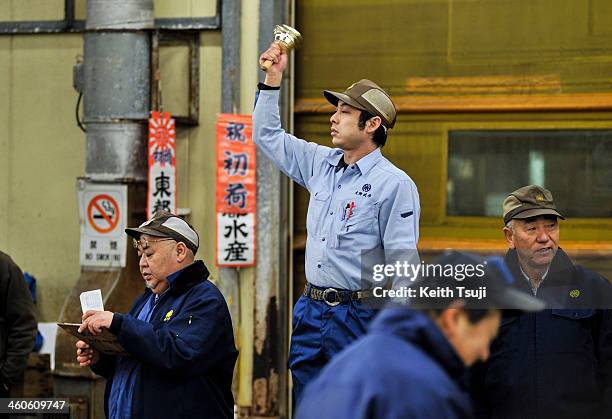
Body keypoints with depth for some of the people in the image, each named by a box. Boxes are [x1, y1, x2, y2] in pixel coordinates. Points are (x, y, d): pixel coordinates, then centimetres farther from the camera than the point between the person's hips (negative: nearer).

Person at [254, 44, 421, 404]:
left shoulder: (395, 184, -9)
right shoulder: (321, 164, 12)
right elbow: (268, 136, 27)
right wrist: (274, 78, 18)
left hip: (359, 317, -7)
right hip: (311, 311, 7)